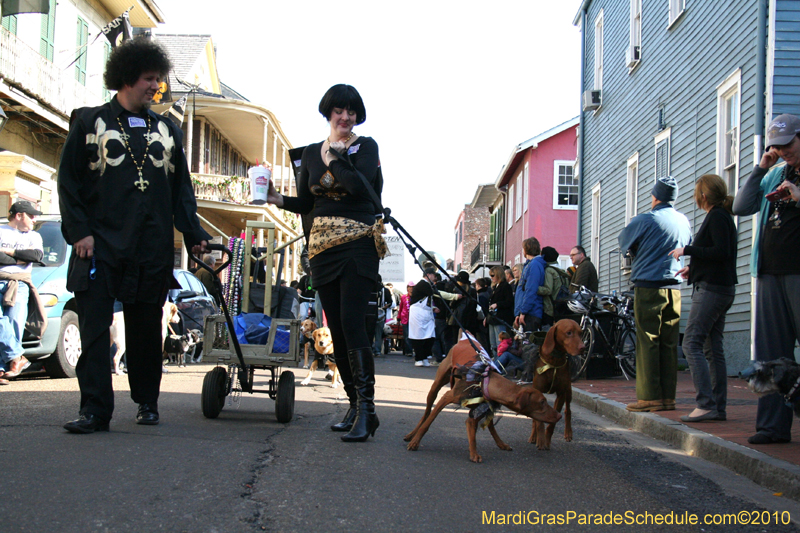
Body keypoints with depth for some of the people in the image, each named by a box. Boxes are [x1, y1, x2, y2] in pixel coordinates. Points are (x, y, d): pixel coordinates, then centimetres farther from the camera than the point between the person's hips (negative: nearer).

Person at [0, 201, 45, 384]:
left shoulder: (34, 236, 26)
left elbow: (37, 255, 5)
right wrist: (20, 259, -2)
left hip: (20, 284, 2)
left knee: (15, 320, -18)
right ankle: (17, 357, -24)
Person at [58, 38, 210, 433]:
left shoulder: (166, 130, 16)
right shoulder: (89, 122, 7)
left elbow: (181, 188, 17)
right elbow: (69, 181, 3)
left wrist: (193, 233, 5)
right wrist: (79, 230, -8)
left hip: (152, 248, 3)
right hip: (100, 245, -3)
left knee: (146, 329, 7)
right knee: (94, 326, -8)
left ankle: (147, 402, 20)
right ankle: (95, 410, -7)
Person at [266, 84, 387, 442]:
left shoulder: (366, 146, 1)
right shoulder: (311, 153, 15)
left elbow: (361, 186, -17)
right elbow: (305, 204, 16)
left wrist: (334, 158, -8)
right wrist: (277, 199, -1)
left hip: (358, 244, -5)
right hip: (323, 247, 5)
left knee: (352, 323, -17)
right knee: (336, 328, 4)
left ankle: (366, 409, -17)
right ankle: (355, 405, 12)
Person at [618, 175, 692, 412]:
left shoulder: (645, 220, -8)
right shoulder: (684, 221, 9)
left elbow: (623, 242, 7)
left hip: (649, 286, -5)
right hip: (674, 287, 5)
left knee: (647, 342, -3)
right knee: (669, 344, 7)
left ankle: (650, 396, -5)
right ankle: (668, 397, 8)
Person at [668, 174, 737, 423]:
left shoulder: (717, 217, -11)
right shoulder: (724, 216, 18)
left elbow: (721, 252, -22)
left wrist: (687, 250, -14)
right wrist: (694, 269, 26)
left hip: (711, 289, -10)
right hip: (722, 288, 10)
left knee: (692, 344, -13)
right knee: (713, 348, 9)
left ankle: (706, 404, -18)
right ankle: (718, 407, 10)